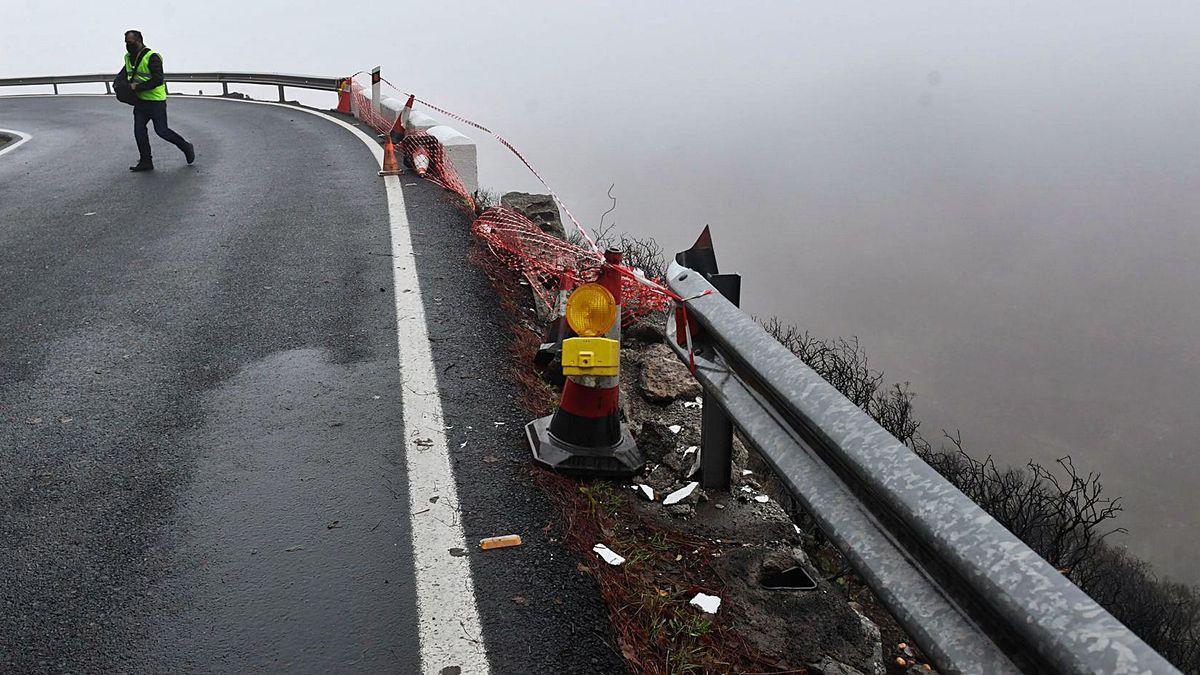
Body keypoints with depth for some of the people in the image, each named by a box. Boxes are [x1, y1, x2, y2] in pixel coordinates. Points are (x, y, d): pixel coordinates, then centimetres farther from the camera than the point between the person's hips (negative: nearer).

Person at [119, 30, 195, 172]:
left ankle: (186, 147, 17)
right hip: (140, 101, 8)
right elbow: (124, 72, 24)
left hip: (156, 101, -8)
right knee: (139, 131, 4)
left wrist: (138, 87, -24)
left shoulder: (152, 57, -17)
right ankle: (146, 162, 11)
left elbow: (157, 80, -24)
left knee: (161, 131, -4)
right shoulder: (129, 58, 9)